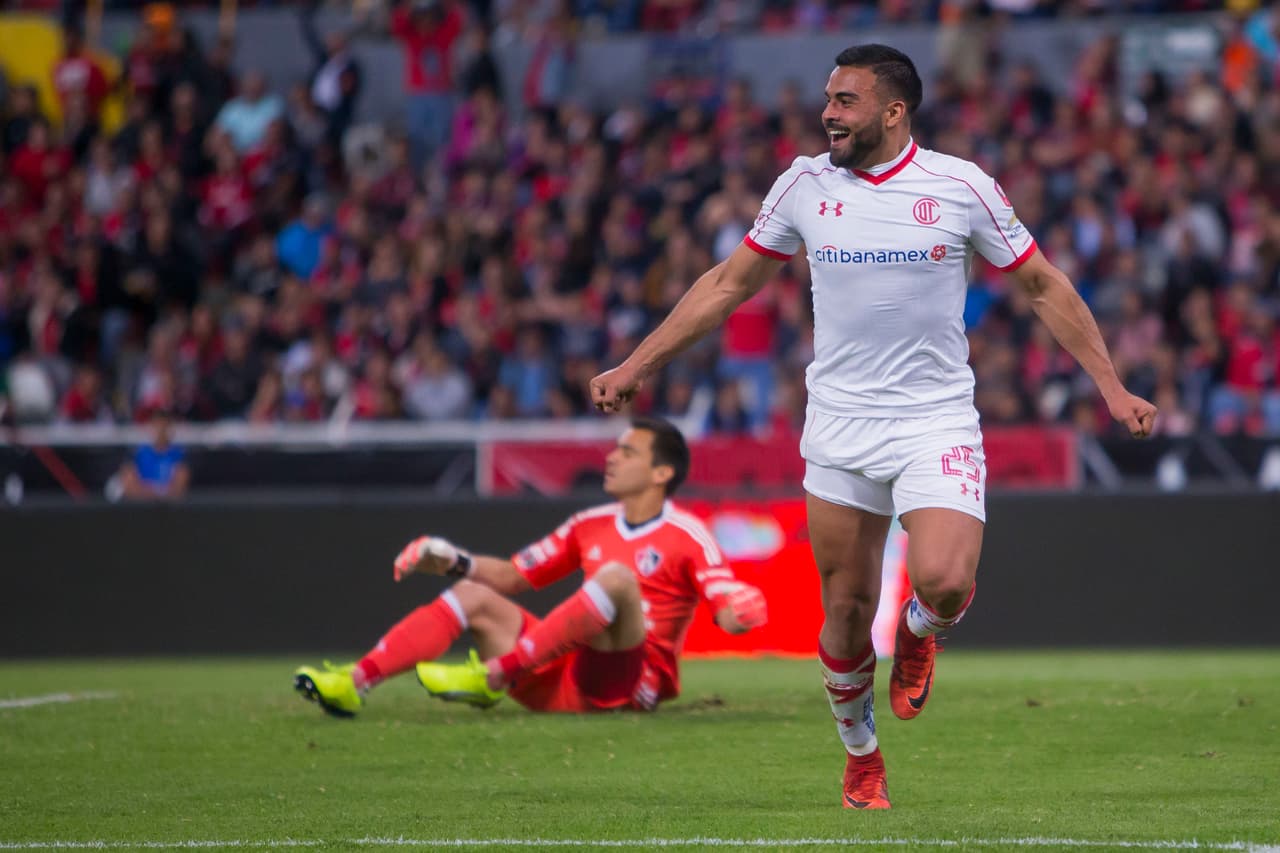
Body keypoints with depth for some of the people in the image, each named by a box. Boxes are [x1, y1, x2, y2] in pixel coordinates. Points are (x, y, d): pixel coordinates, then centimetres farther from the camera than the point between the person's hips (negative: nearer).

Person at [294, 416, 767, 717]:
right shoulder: (591, 525, 17)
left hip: (628, 684, -7)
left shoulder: (687, 538, -2)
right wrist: (454, 561, 7)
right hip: (564, 681, 7)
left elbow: (729, 613, -10)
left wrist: (741, 611, -33)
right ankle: (354, 683, -23)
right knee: (475, 595, -3)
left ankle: (497, 673, -36)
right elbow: (512, 576, 22)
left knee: (617, 576, -31)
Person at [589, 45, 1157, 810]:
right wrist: (635, 366, 11)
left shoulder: (962, 186, -4)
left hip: (936, 423, -2)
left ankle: (919, 631, 14)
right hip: (839, 424, 2)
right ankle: (861, 757, 27)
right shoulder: (806, 185, 3)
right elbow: (729, 285, 13)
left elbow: (1044, 286, 6)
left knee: (943, 583, -23)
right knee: (846, 611, 3)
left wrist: (1111, 386, 1)